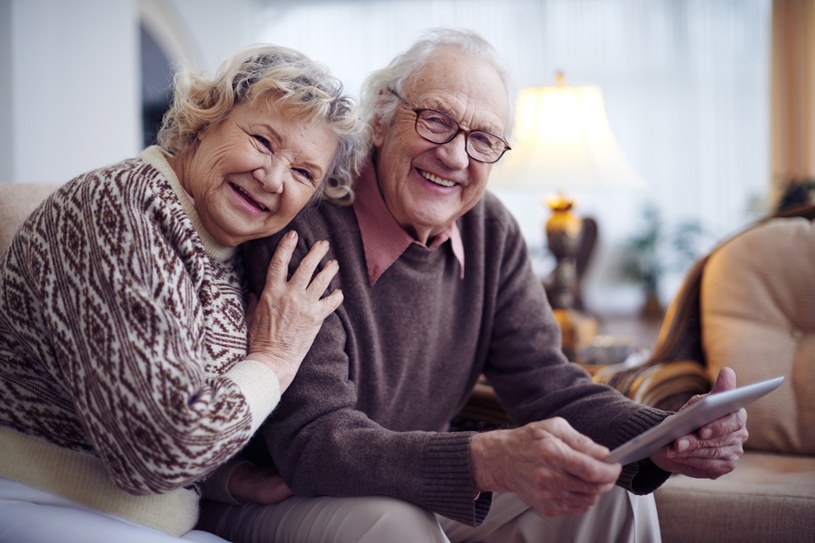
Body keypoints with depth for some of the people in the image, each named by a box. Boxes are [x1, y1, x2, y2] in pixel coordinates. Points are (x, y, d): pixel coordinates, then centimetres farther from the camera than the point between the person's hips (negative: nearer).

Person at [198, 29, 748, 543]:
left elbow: (548, 386, -5)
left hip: (416, 490, 6)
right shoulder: (306, 230, -24)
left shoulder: (491, 232, -2)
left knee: (614, 498, -6)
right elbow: (312, 442, -30)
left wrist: (667, 440, -26)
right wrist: (491, 459, -46)